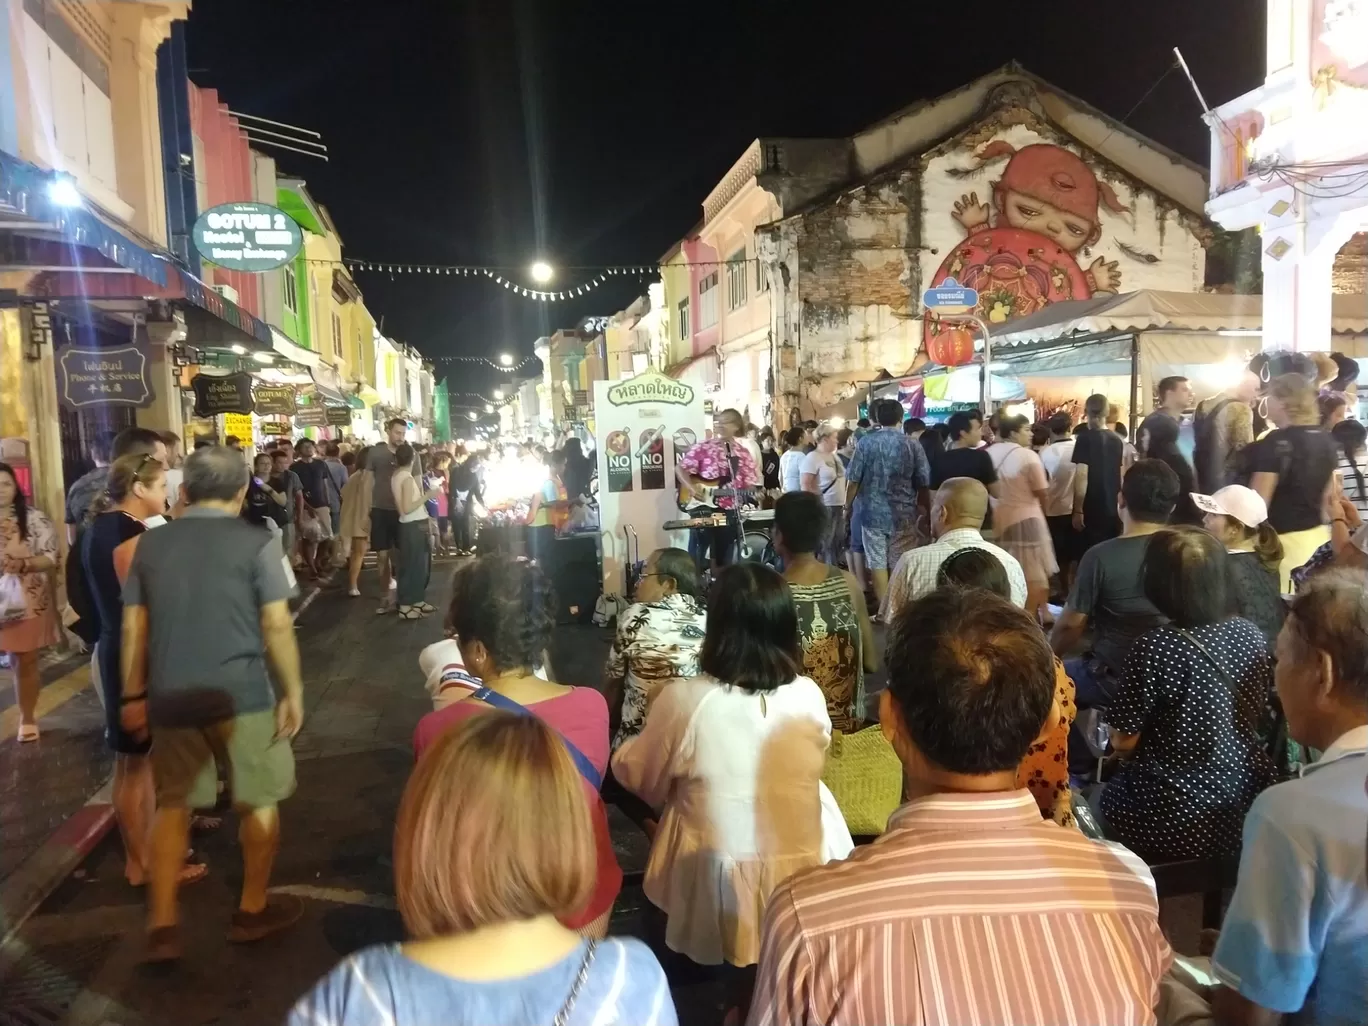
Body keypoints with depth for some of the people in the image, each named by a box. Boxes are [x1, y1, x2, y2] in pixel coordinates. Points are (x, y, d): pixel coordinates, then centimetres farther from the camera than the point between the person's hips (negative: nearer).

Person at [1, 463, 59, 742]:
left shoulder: (34, 518, -3)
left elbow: (51, 558, -6)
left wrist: (23, 564, -24)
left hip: (27, 603, -1)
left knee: (25, 663, 10)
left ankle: (27, 719, 25)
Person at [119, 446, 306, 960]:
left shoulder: (150, 543, 6)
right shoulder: (255, 543, -7)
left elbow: (133, 627, 8)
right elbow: (277, 626, -11)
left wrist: (133, 695, 15)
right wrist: (292, 691, -2)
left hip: (171, 697, 4)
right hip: (240, 694, -4)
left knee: (172, 804, 17)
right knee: (259, 801, 13)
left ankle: (162, 925, 16)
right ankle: (253, 910, 25)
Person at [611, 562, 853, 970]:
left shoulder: (684, 700, -20)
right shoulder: (809, 696, -10)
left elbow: (643, 779, -1)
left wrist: (624, 751, 21)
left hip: (718, 884, -2)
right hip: (803, 874, 3)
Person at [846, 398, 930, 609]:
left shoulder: (865, 443, -3)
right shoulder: (913, 446, -3)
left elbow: (853, 480, -3)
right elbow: (924, 483, -1)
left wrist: (846, 506, 10)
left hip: (873, 512, 0)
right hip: (903, 514, 0)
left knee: (877, 563, 5)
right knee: (900, 565, 8)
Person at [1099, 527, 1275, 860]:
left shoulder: (1154, 647, -22)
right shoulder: (1249, 634, -4)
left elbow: (1124, 742, -13)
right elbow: (1254, 715, 11)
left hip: (1174, 819, -5)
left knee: (1102, 800, 22)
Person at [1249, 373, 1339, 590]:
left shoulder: (1275, 443, -16)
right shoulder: (1326, 440, 8)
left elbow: (1258, 502, -16)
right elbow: (1328, 495, 15)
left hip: (1283, 540, -8)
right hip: (1318, 537, 8)